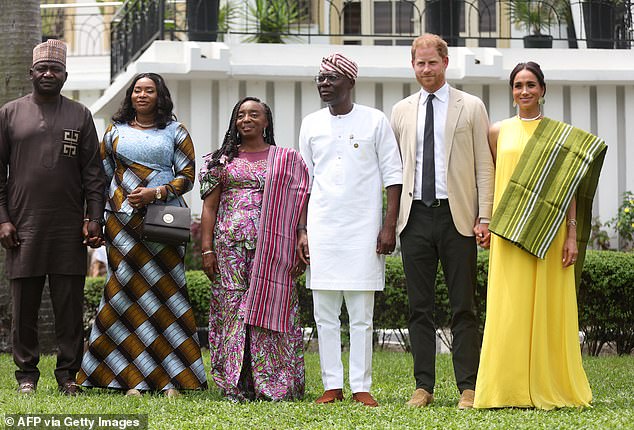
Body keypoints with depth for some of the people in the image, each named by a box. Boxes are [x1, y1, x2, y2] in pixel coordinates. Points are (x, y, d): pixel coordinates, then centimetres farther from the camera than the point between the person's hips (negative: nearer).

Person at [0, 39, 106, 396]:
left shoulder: (80, 116, 10)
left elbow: (94, 172, 8)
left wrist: (94, 217, -2)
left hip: (70, 229, 0)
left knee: (70, 305, 1)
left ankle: (68, 375, 7)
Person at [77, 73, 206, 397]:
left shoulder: (175, 132, 9)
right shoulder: (116, 131, 15)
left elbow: (187, 176, 5)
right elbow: (101, 176, 17)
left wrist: (156, 193, -10)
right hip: (122, 222, 2)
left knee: (165, 292, -7)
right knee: (126, 291, -5)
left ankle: (171, 381, -5)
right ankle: (133, 380, -3)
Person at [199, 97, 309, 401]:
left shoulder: (287, 160, 9)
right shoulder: (222, 160, 13)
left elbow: (297, 206, 5)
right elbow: (209, 206, 10)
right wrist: (207, 249, 0)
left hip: (271, 247, -1)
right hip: (230, 244, 2)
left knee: (269, 306, -6)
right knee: (232, 307, -2)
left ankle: (274, 384, -2)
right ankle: (235, 386, 1)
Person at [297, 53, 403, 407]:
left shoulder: (375, 121, 2)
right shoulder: (312, 124, 10)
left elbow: (393, 176, 1)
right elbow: (303, 182, 14)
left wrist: (389, 227, -6)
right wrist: (301, 230, 7)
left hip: (363, 229, -3)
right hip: (321, 229, 3)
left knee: (362, 315, -1)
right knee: (325, 315, 3)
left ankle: (362, 387, 2)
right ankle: (333, 386, 8)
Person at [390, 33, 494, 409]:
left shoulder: (471, 107, 5)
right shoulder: (401, 111, 13)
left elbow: (484, 167, 2)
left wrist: (484, 217, -6)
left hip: (457, 217, -3)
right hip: (416, 218, 3)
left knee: (463, 307, -1)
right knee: (420, 307, 5)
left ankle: (468, 388, 2)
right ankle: (424, 387, 9)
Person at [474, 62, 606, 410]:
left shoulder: (561, 134, 6)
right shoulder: (499, 132, 10)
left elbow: (568, 186, 2)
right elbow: (491, 181, 14)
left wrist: (572, 236, -4)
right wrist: (486, 222, 4)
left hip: (549, 234, -1)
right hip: (508, 234, 1)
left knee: (549, 308, 0)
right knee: (509, 309, -2)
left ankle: (551, 387, 7)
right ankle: (510, 389, 1)